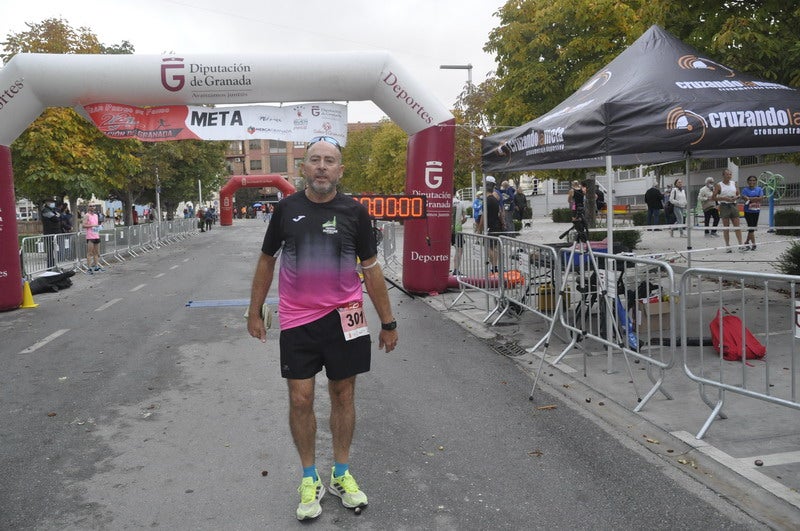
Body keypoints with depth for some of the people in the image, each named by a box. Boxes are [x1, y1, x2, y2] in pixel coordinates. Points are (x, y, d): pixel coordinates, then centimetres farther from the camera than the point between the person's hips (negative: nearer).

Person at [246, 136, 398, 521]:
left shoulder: (354, 212, -2)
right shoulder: (287, 208, 0)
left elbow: (371, 269, 3)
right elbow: (266, 261, 10)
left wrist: (388, 323, 3)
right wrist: (254, 312, 10)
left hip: (343, 316, 0)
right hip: (297, 319, 0)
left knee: (343, 395, 10)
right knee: (301, 399, 3)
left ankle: (341, 474, 28)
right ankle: (310, 478, 23)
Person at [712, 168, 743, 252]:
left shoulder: (734, 183, 11)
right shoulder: (719, 185, -2)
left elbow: (738, 194, 17)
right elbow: (713, 197, -6)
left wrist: (736, 197, -5)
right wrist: (724, 198, -16)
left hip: (733, 205, 4)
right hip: (724, 206, -4)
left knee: (737, 226, -1)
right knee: (726, 227, 0)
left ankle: (740, 245, -1)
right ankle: (727, 246, 4)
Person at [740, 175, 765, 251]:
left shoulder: (759, 189, 7)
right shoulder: (745, 189, -1)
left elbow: (761, 198, -7)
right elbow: (743, 196, -18)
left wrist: (750, 198, -16)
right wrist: (756, 198, -25)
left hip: (756, 211, 4)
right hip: (748, 211, -4)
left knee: (753, 227, 8)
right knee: (751, 227, -7)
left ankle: (746, 242, 23)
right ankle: (753, 244, -3)